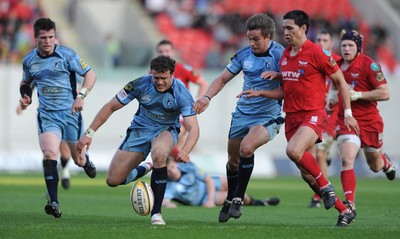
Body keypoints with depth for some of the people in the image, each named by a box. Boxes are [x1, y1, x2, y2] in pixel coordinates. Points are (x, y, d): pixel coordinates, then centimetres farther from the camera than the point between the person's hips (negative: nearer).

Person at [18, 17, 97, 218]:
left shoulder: (66, 55, -8)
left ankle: (86, 162, 54)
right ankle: (54, 203, -22)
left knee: (79, 160, 12)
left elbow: (90, 74, -5)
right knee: (49, 154, -23)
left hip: (70, 112, -1)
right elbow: (25, 83, 22)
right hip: (47, 115, 1)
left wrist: (81, 96, -19)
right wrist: (25, 97, 0)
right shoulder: (29, 60, 3)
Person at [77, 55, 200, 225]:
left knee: (159, 153, -41)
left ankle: (156, 212, -30)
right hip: (140, 129, 2)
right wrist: (89, 133, -14)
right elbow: (111, 107, -9)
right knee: (113, 180, -7)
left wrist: (185, 151, -47)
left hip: (166, 130, -2)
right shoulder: (140, 84, -19)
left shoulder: (182, 94, -22)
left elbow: (193, 128, -26)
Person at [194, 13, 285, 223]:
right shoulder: (244, 55, 2)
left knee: (246, 148, -29)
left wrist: (277, 74, -29)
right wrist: (207, 97, -5)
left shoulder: (279, 54, -12)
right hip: (242, 113, 6)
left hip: (268, 116, -5)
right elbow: (223, 79, 10)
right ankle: (229, 201, 35)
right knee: (233, 160, 11)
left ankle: (238, 199, -14)